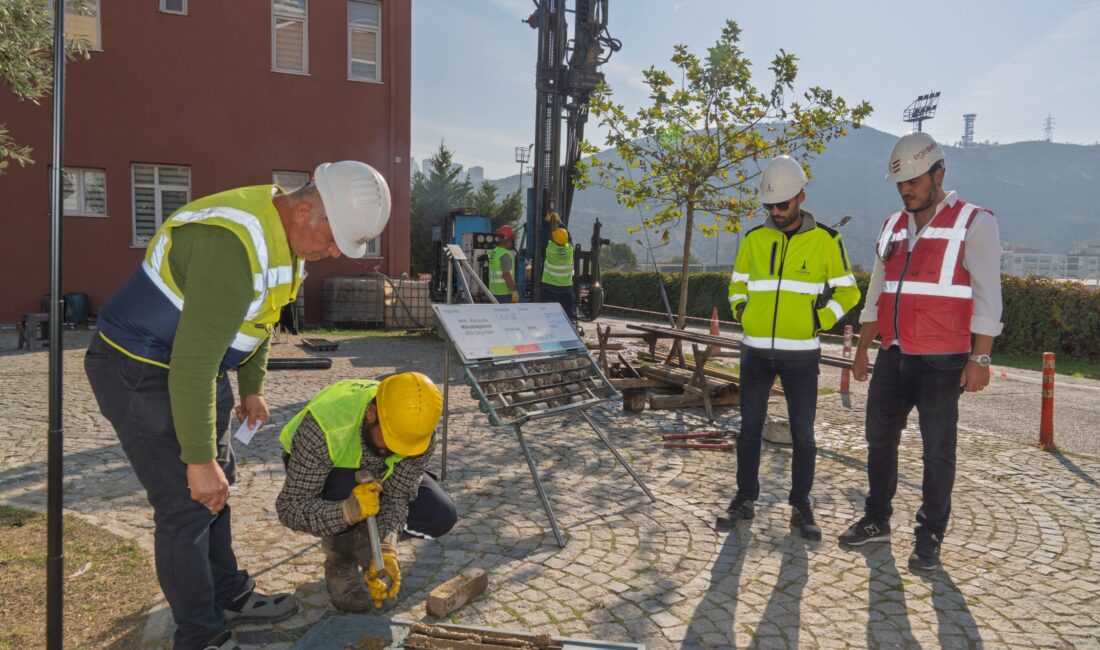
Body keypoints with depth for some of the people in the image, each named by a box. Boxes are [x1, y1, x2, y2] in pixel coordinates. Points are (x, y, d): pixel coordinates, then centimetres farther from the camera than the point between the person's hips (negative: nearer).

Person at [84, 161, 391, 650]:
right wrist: (199, 458, -27)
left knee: (217, 487, 17)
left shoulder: (289, 236, -1)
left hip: (194, 366, 10)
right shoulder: (232, 243, -33)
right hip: (140, 372, -9)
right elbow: (193, 363, -33)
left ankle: (230, 597, 34)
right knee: (188, 500, -4)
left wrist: (251, 387, 18)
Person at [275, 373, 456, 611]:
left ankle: (367, 535, 9)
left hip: (380, 475, 3)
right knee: (343, 490, -39)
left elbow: (397, 495, -23)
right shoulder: (324, 427, -41)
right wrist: (348, 510, -54)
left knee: (441, 517, -18)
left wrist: (385, 549, -39)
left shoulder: (420, 432, -30)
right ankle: (339, 563, -9)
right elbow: (289, 507, -37)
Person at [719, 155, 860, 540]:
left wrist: (819, 321, -5)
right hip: (755, 352, 2)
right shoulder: (754, 239, 5)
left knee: (803, 433, 3)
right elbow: (737, 284, 19)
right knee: (749, 429, 7)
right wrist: (742, 315, 5)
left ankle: (801, 506, 17)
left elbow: (847, 291, 6)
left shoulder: (825, 240, -2)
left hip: (800, 355, -2)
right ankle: (745, 500, 19)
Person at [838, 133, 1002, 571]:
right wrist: (862, 350, 15)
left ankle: (930, 536, 17)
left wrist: (980, 358, -15)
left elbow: (987, 296, -10)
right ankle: (876, 520, 26)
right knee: (880, 439, 12)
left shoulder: (973, 222, -6)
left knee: (937, 451, 4)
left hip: (942, 362, -6)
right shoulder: (893, 227, 13)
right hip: (893, 357, 6)